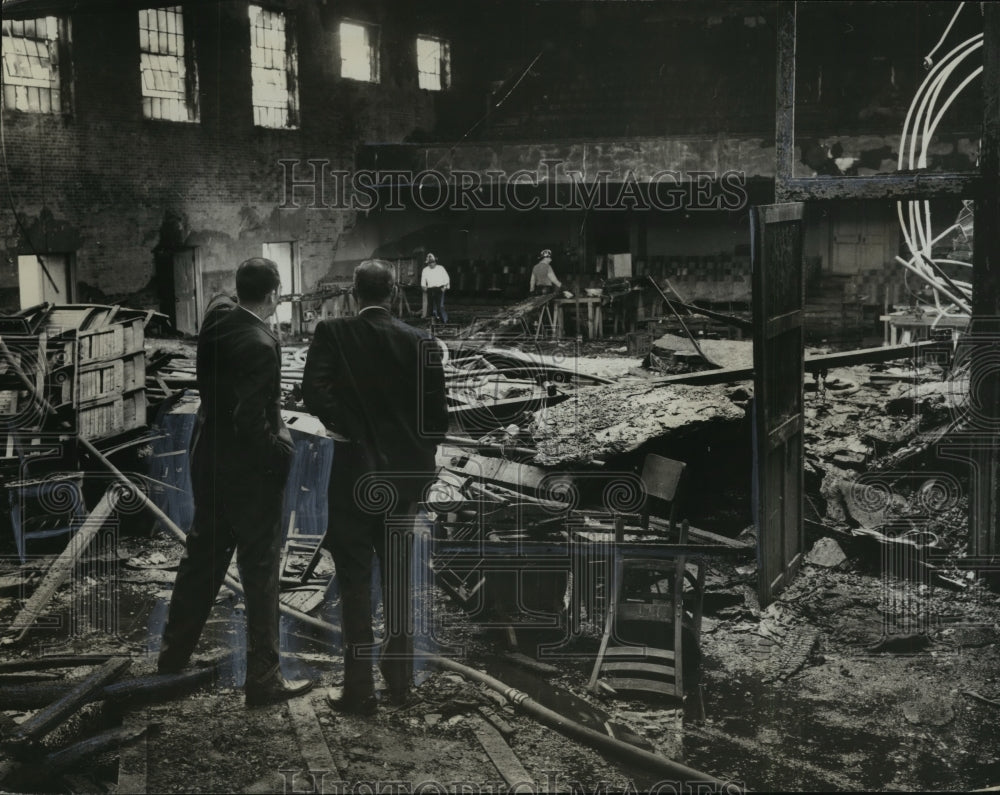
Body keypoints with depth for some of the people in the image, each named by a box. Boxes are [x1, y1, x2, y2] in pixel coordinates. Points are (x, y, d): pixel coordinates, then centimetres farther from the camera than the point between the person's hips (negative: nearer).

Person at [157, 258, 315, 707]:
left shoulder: (217, 317, -3)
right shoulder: (262, 344, -24)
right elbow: (250, 419, -27)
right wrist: (281, 448, -12)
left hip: (208, 459, 8)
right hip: (250, 469, -7)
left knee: (202, 556, 21)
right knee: (260, 570, 4)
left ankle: (173, 654, 34)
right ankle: (263, 679, 13)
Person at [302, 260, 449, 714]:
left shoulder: (333, 334, -8)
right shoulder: (421, 343, -2)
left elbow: (314, 391, -22)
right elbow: (436, 415, -1)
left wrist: (348, 430, -10)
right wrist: (422, 461, 11)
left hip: (354, 475, -3)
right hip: (405, 476, 3)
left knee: (355, 583, 4)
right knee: (397, 577, 16)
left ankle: (359, 690, 8)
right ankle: (400, 678, 24)